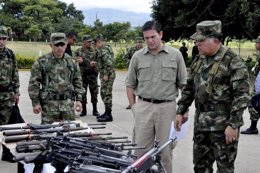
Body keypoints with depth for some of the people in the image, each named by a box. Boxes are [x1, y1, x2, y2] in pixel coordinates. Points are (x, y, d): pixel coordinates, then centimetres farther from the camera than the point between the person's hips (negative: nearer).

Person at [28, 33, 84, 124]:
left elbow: (77, 82, 14)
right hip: (49, 104, -3)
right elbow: (33, 83, -1)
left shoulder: (72, 62, 8)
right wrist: (35, 102, -5)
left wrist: (79, 99, 6)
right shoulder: (42, 62, -2)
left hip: (68, 103, 3)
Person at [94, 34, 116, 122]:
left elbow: (109, 63, -25)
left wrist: (106, 74, -22)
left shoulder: (104, 50, -16)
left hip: (108, 75, -11)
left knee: (106, 94, -7)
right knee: (104, 93, 16)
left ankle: (109, 115, -3)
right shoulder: (106, 48, 16)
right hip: (105, 74, 11)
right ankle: (107, 113, 25)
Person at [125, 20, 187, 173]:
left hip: (167, 107, -1)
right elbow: (130, 84, 10)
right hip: (143, 107, 1)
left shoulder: (175, 55, 0)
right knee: (141, 149, 7)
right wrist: (133, 106, 4)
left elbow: (183, 84, 4)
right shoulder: (138, 56, 3)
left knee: (165, 150, 9)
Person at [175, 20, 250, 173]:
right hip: (201, 124, 7)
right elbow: (189, 88, 17)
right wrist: (180, 112, 11)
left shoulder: (233, 62, -13)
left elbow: (242, 95, -16)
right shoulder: (199, 61, 9)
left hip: (223, 126, -7)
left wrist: (233, 124, -20)